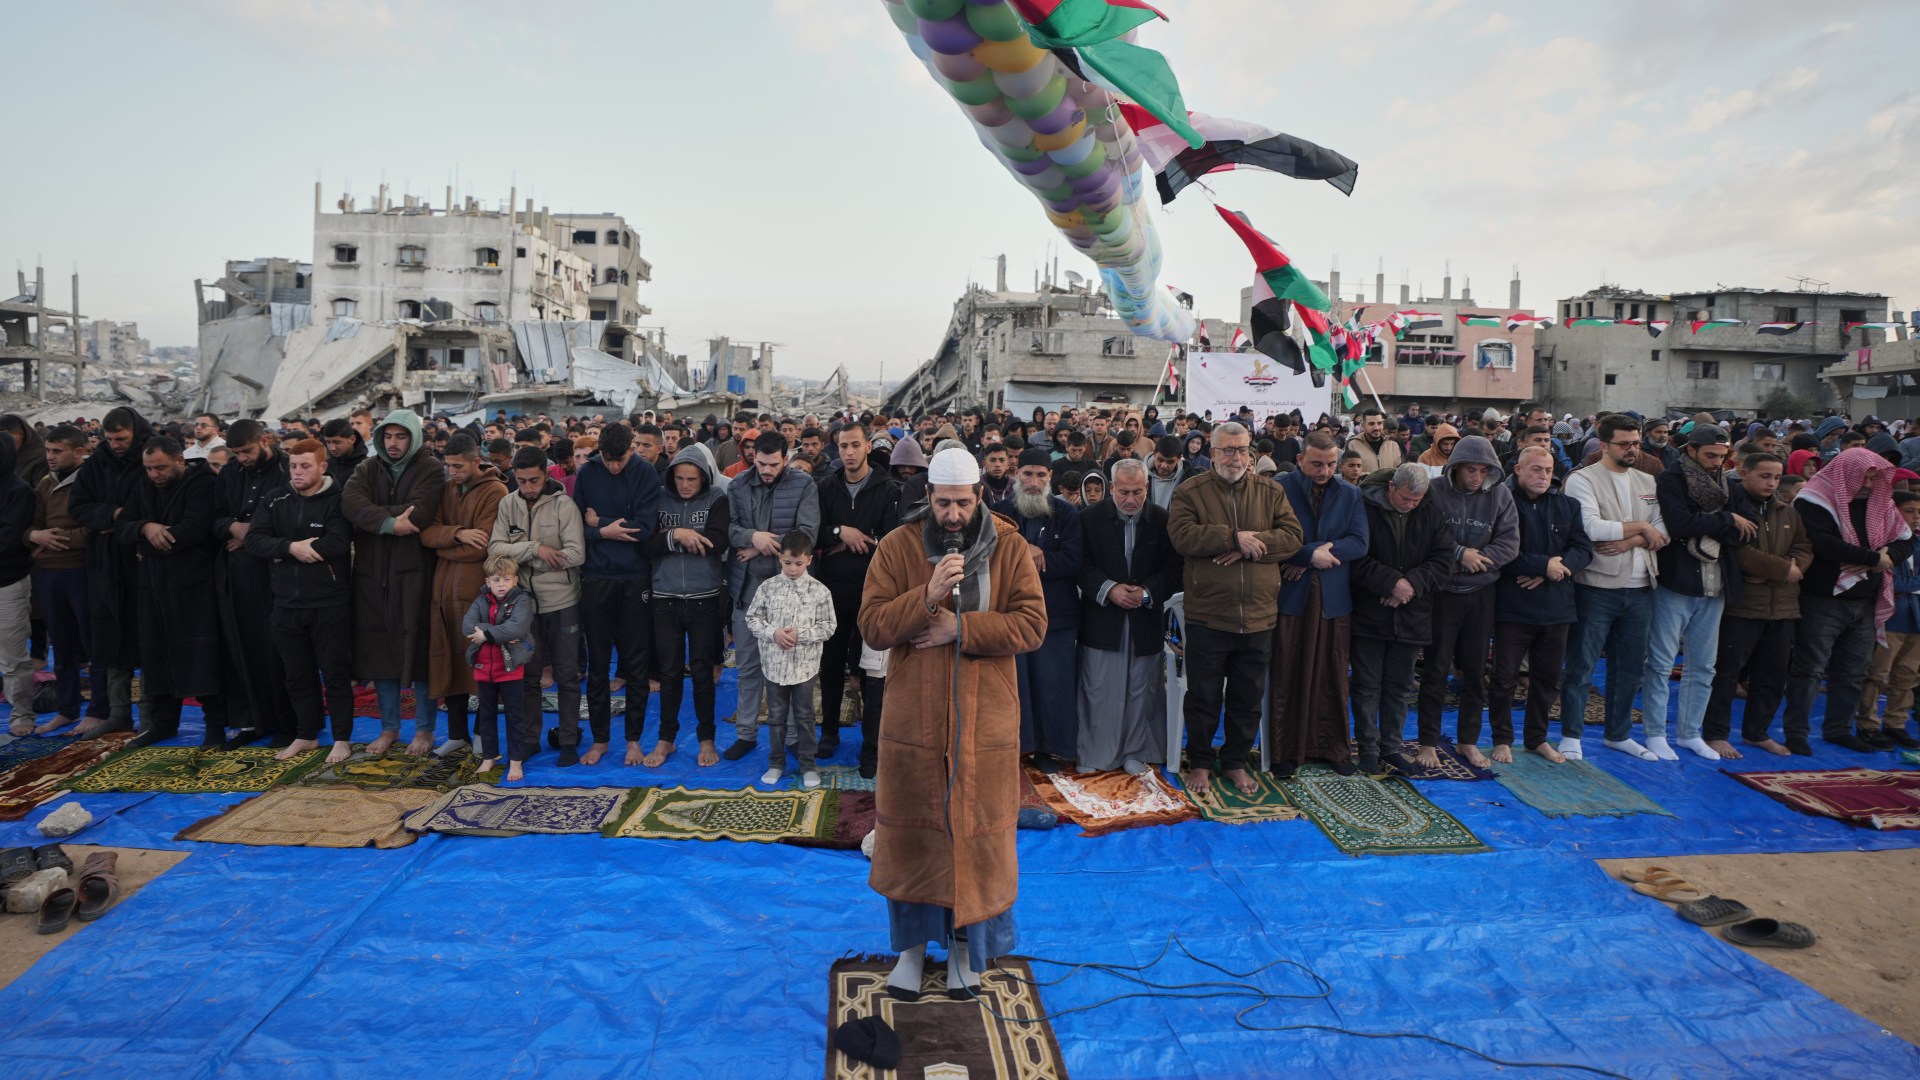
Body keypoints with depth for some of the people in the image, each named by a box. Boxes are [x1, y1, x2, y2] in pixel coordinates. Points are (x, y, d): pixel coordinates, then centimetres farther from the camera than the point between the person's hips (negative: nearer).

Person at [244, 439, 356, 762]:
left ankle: (342, 738, 13)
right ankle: (305, 735, 28)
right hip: (286, 604, 5)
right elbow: (253, 540, -1)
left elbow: (337, 544, -22)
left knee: (335, 673, 3)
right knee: (297, 674, 15)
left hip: (330, 604, -5)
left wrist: (283, 551, -12)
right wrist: (292, 547, -18)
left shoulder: (337, 500, -8)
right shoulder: (275, 500, 7)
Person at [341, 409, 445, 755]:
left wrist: (374, 517, -8)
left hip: (413, 572, -4)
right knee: (379, 649, 9)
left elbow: (419, 513, -18)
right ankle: (389, 727, 22)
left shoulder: (430, 468, -2)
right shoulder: (369, 468, 12)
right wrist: (389, 522, -21)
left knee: (417, 648, 0)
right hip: (372, 573, 4)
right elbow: (350, 501, -8)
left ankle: (424, 728, 13)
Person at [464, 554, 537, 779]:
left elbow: (517, 628, -24)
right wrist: (501, 634, -22)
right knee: (486, 714, 15)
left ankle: (515, 761, 11)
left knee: (515, 715, 4)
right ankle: (489, 757, 29)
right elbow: (467, 626, -12)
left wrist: (486, 634, -21)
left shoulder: (521, 600, -8)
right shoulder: (481, 601, 4)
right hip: (483, 667, 4)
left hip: (511, 667, -4)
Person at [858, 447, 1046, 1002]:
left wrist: (960, 628, -17)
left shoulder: (1010, 547, -2)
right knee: (910, 830, 11)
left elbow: (1031, 625, -9)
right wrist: (928, 596, -23)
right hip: (913, 719, 0)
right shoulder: (898, 546, -2)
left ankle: (965, 945, 32)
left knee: (979, 831, 10)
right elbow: (872, 626, -9)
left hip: (986, 722, 0)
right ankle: (913, 945, 32)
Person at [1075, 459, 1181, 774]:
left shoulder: (1162, 520, -1)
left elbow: (1174, 569, -1)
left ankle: (1136, 751, 25)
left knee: (1141, 689, 10)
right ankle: (1094, 752, 20)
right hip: (1102, 619, -1)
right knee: (1098, 689, 5)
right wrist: (1109, 589, -18)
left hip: (1144, 619, 1)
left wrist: (1147, 592, -15)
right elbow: (1082, 566, -5)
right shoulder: (1091, 517, -3)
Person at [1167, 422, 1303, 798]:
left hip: (1258, 617, 3)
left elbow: (1292, 536, -3)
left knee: (1248, 698, 14)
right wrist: (1235, 537, -19)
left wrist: (1248, 546, -17)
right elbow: (1182, 536, -16)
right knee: (1203, 697, 9)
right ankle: (1200, 763, 25)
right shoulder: (1190, 492, -2)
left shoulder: (1270, 492, 7)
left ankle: (1236, 762, 31)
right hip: (1207, 616, -3)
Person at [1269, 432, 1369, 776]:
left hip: (1334, 598, 3)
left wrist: (1306, 558, -12)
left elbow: (1359, 542, -3)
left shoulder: (1350, 494, 9)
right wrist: (1311, 554, -17)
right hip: (1290, 595, -3)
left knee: (1332, 678, 10)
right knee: (1286, 678, 3)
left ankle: (1333, 747, 22)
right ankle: (1286, 750, 13)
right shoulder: (1279, 489, -3)